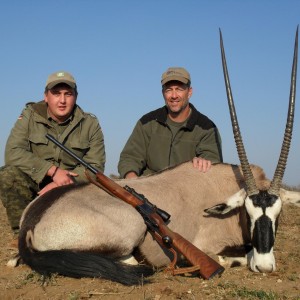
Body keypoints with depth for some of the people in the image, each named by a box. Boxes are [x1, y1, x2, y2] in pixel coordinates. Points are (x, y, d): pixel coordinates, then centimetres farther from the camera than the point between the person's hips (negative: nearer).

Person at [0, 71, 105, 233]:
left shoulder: (90, 124, -2)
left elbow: (95, 166, -7)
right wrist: (52, 170, -27)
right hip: (34, 184, -1)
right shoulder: (30, 116, -4)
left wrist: (57, 186, -21)